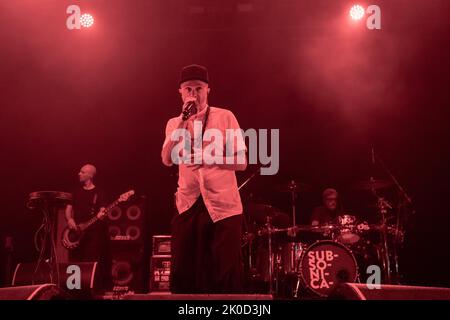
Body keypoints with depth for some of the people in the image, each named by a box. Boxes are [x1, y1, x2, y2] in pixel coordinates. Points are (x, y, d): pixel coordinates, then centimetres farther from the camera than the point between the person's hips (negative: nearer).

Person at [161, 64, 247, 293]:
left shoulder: (225, 117, 2)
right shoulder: (174, 123, 11)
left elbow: (242, 162, -3)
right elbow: (167, 160, -8)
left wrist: (209, 158, -19)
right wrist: (184, 120, -13)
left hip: (223, 206, -2)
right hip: (188, 206, 3)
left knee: (226, 277, 0)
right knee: (184, 275, 6)